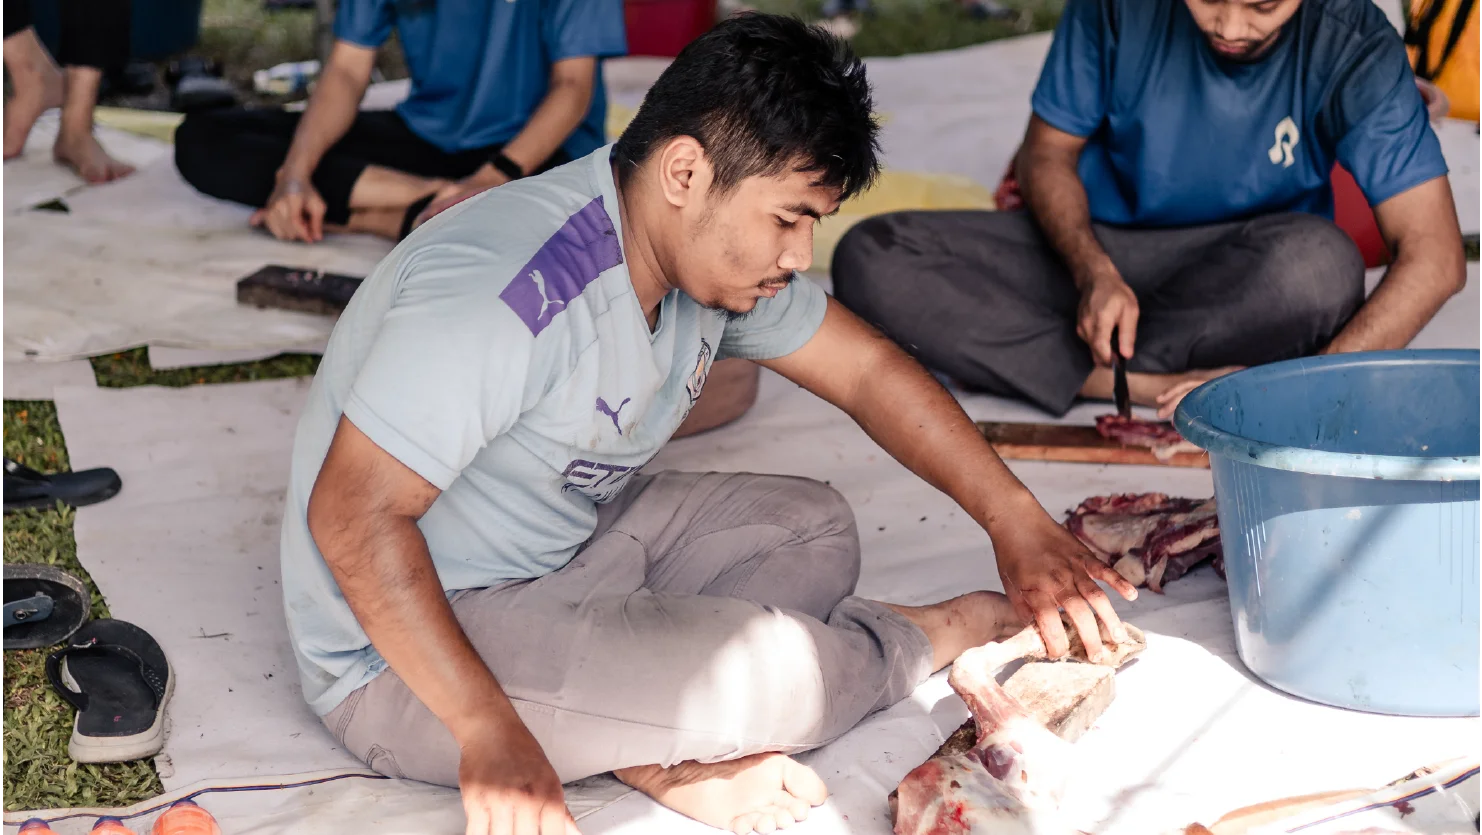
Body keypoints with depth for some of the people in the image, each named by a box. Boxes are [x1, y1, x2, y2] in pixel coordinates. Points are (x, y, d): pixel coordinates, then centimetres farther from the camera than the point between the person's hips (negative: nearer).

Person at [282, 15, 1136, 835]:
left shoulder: (714, 247, -2)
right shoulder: (505, 293, -30)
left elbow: (867, 368, 8)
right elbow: (354, 516, -29)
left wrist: (1016, 519, 3)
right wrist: (490, 733, -30)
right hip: (405, 655, -9)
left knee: (814, 527, 6)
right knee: (754, 668, -27)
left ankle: (659, 745, -12)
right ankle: (920, 639, 6)